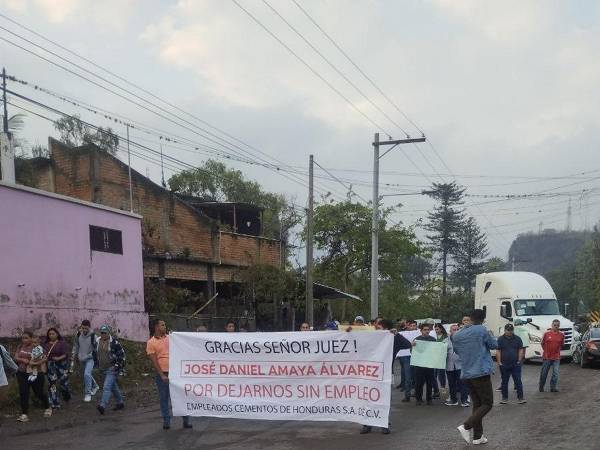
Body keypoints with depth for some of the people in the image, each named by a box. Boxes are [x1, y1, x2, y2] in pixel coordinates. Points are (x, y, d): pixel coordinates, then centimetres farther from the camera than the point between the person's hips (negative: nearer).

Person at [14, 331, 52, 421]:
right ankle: (24, 414, -1)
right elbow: (16, 358, -2)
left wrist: (34, 363, -28)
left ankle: (47, 408, 33)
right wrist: (23, 360, -19)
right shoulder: (20, 347, 5)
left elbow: (44, 359, -15)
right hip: (22, 374, 4)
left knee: (39, 393, 8)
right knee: (23, 393, -5)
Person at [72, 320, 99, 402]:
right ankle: (94, 386, 45)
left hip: (90, 359, -6)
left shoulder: (93, 336, -16)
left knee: (87, 374, -22)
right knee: (87, 375, 19)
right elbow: (75, 345, 13)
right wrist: (74, 355, 8)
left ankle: (88, 393, -15)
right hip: (81, 359, 6)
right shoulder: (78, 335, -2)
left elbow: (96, 349, -11)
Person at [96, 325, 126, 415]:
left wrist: (119, 366, -10)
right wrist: (98, 366, 19)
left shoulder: (114, 342, -12)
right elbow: (96, 354, 22)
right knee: (114, 387, 16)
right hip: (103, 369, 7)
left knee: (107, 387, -16)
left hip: (112, 368, -7)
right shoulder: (97, 341, 7)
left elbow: (122, 354, -7)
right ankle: (120, 403, 28)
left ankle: (103, 405, -21)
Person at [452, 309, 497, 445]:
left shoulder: (456, 335, 7)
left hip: (466, 374, 6)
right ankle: (466, 426, -16)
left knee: (477, 404, 13)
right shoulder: (481, 330, -10)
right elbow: (494, 345, 2)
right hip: (481, 373, -6)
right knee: (487, 404, 0)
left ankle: (478, 436, 10)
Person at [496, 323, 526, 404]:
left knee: (518, 381, -2)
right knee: (504, 382, 8)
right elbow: (498, 351, -1)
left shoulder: (517, 339, 4)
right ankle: (504, 398, 15)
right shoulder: (500, 339, 1)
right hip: (504, 365, 0)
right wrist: (499, 362, -7)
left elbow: (521, 350, 4)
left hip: (515, 364, 0)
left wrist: (519, 361, -3)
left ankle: (520, 398, 1)